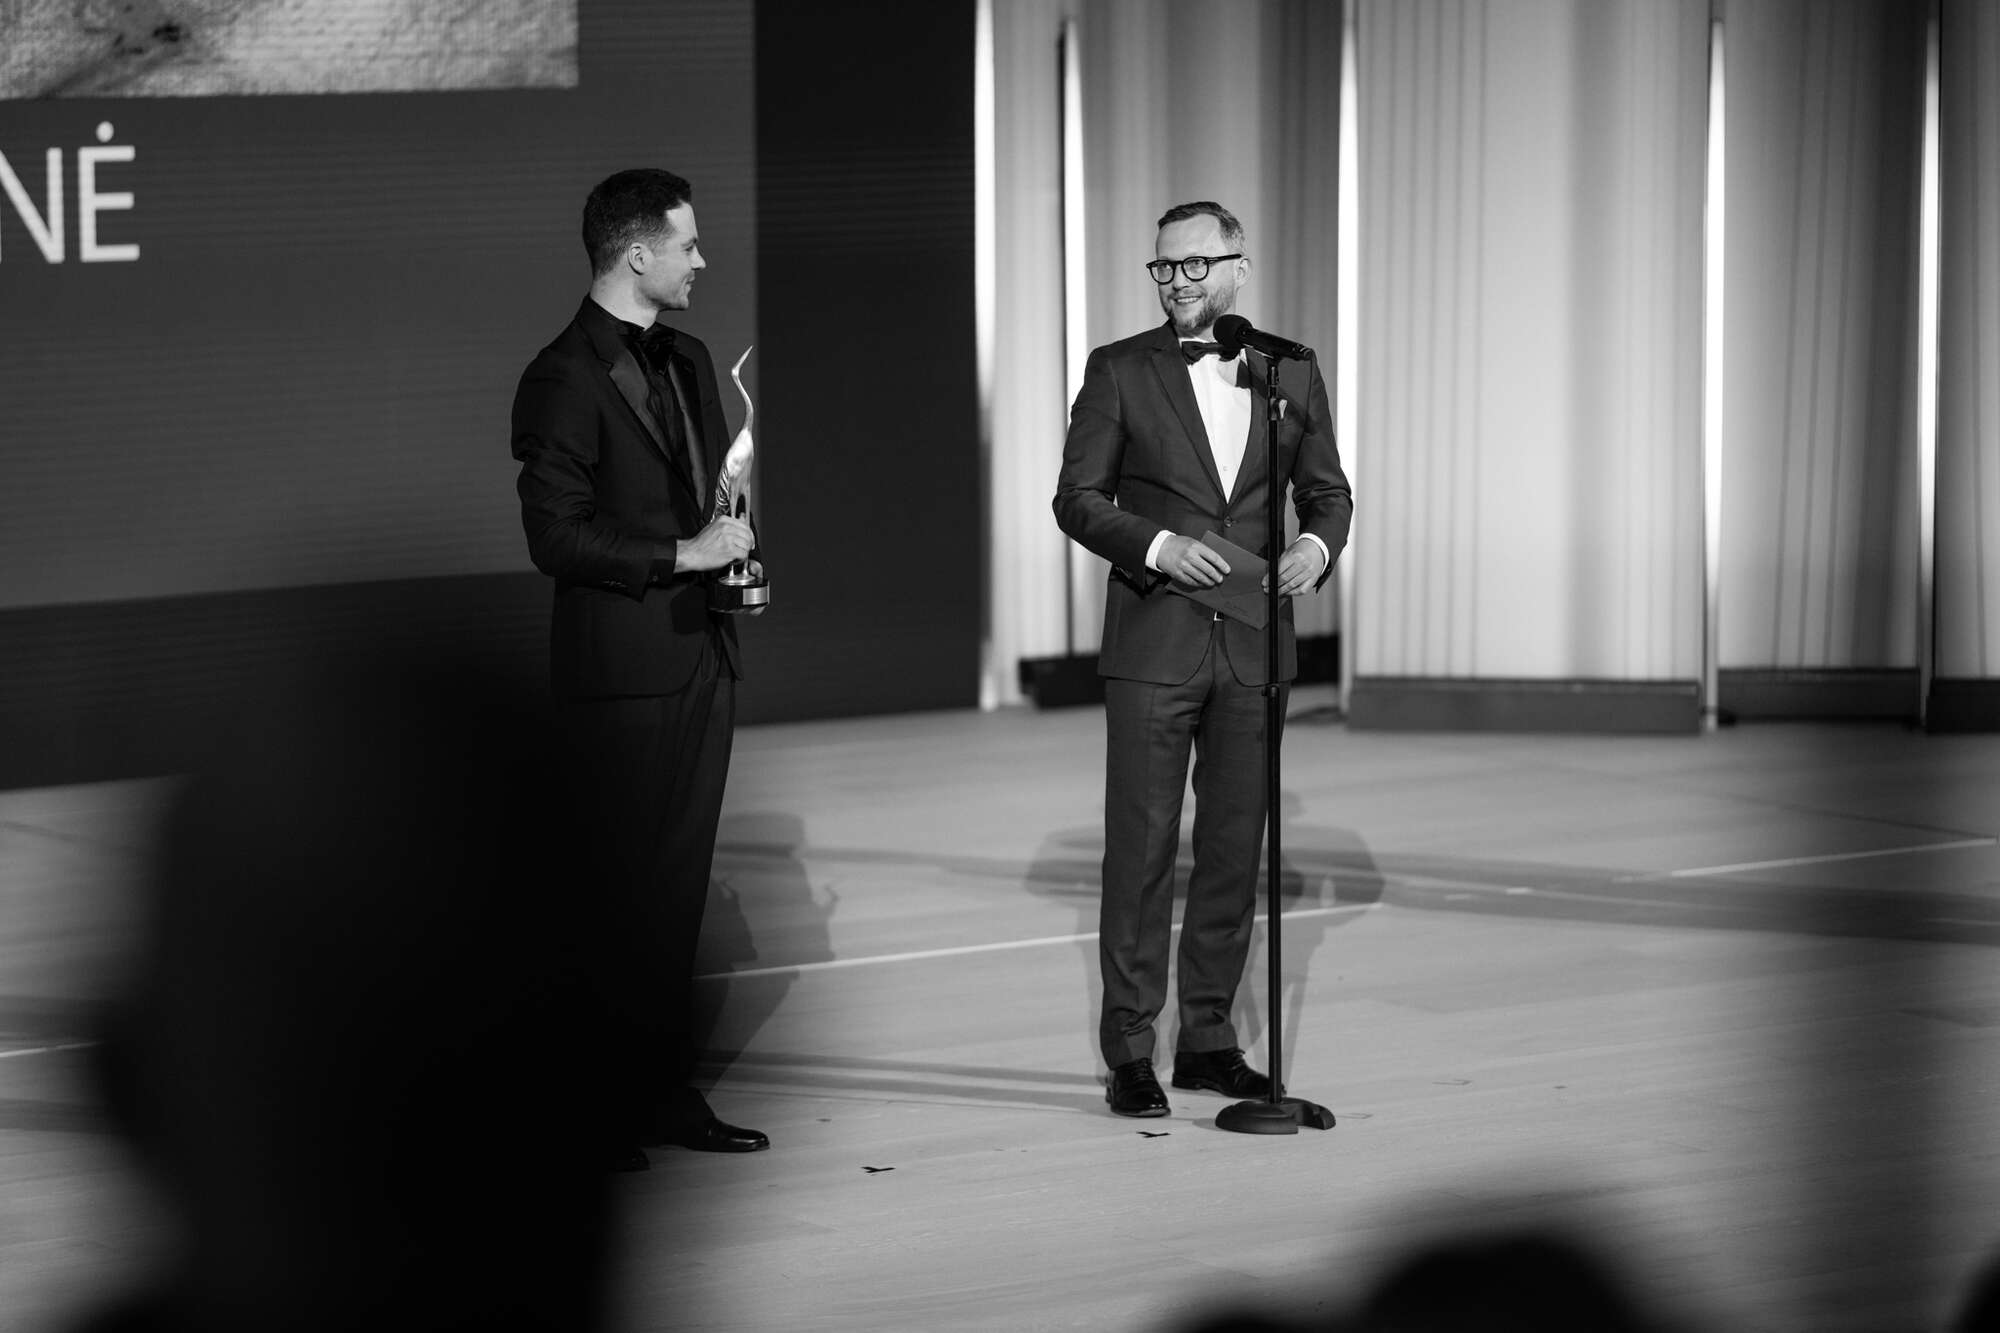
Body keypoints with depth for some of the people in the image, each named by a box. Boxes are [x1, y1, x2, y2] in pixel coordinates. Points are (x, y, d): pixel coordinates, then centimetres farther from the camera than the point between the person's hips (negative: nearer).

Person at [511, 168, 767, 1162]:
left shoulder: (688, 362, 16)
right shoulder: (564, 379, -12)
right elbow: (555, 538, -17)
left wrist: (736, 542, 7)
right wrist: (681, 555, -17)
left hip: (700, 659, 8)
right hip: (622, 669, -8)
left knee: (679, 885, 11)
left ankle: (668, 1090, 17)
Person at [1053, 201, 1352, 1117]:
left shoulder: (1291, 372, 8)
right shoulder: (1120, 372, 1)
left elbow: (1327, 490, 13)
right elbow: (1077, 497, -1)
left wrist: (1317, 544, -8)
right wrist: (1158, 545, -17)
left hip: (1251, 648, 3)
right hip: (1153, 644, -3)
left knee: (1235, 846, 7)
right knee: (1141, 846, -3)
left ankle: (1208, 1039, 17)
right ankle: (1129, 1050, 3)